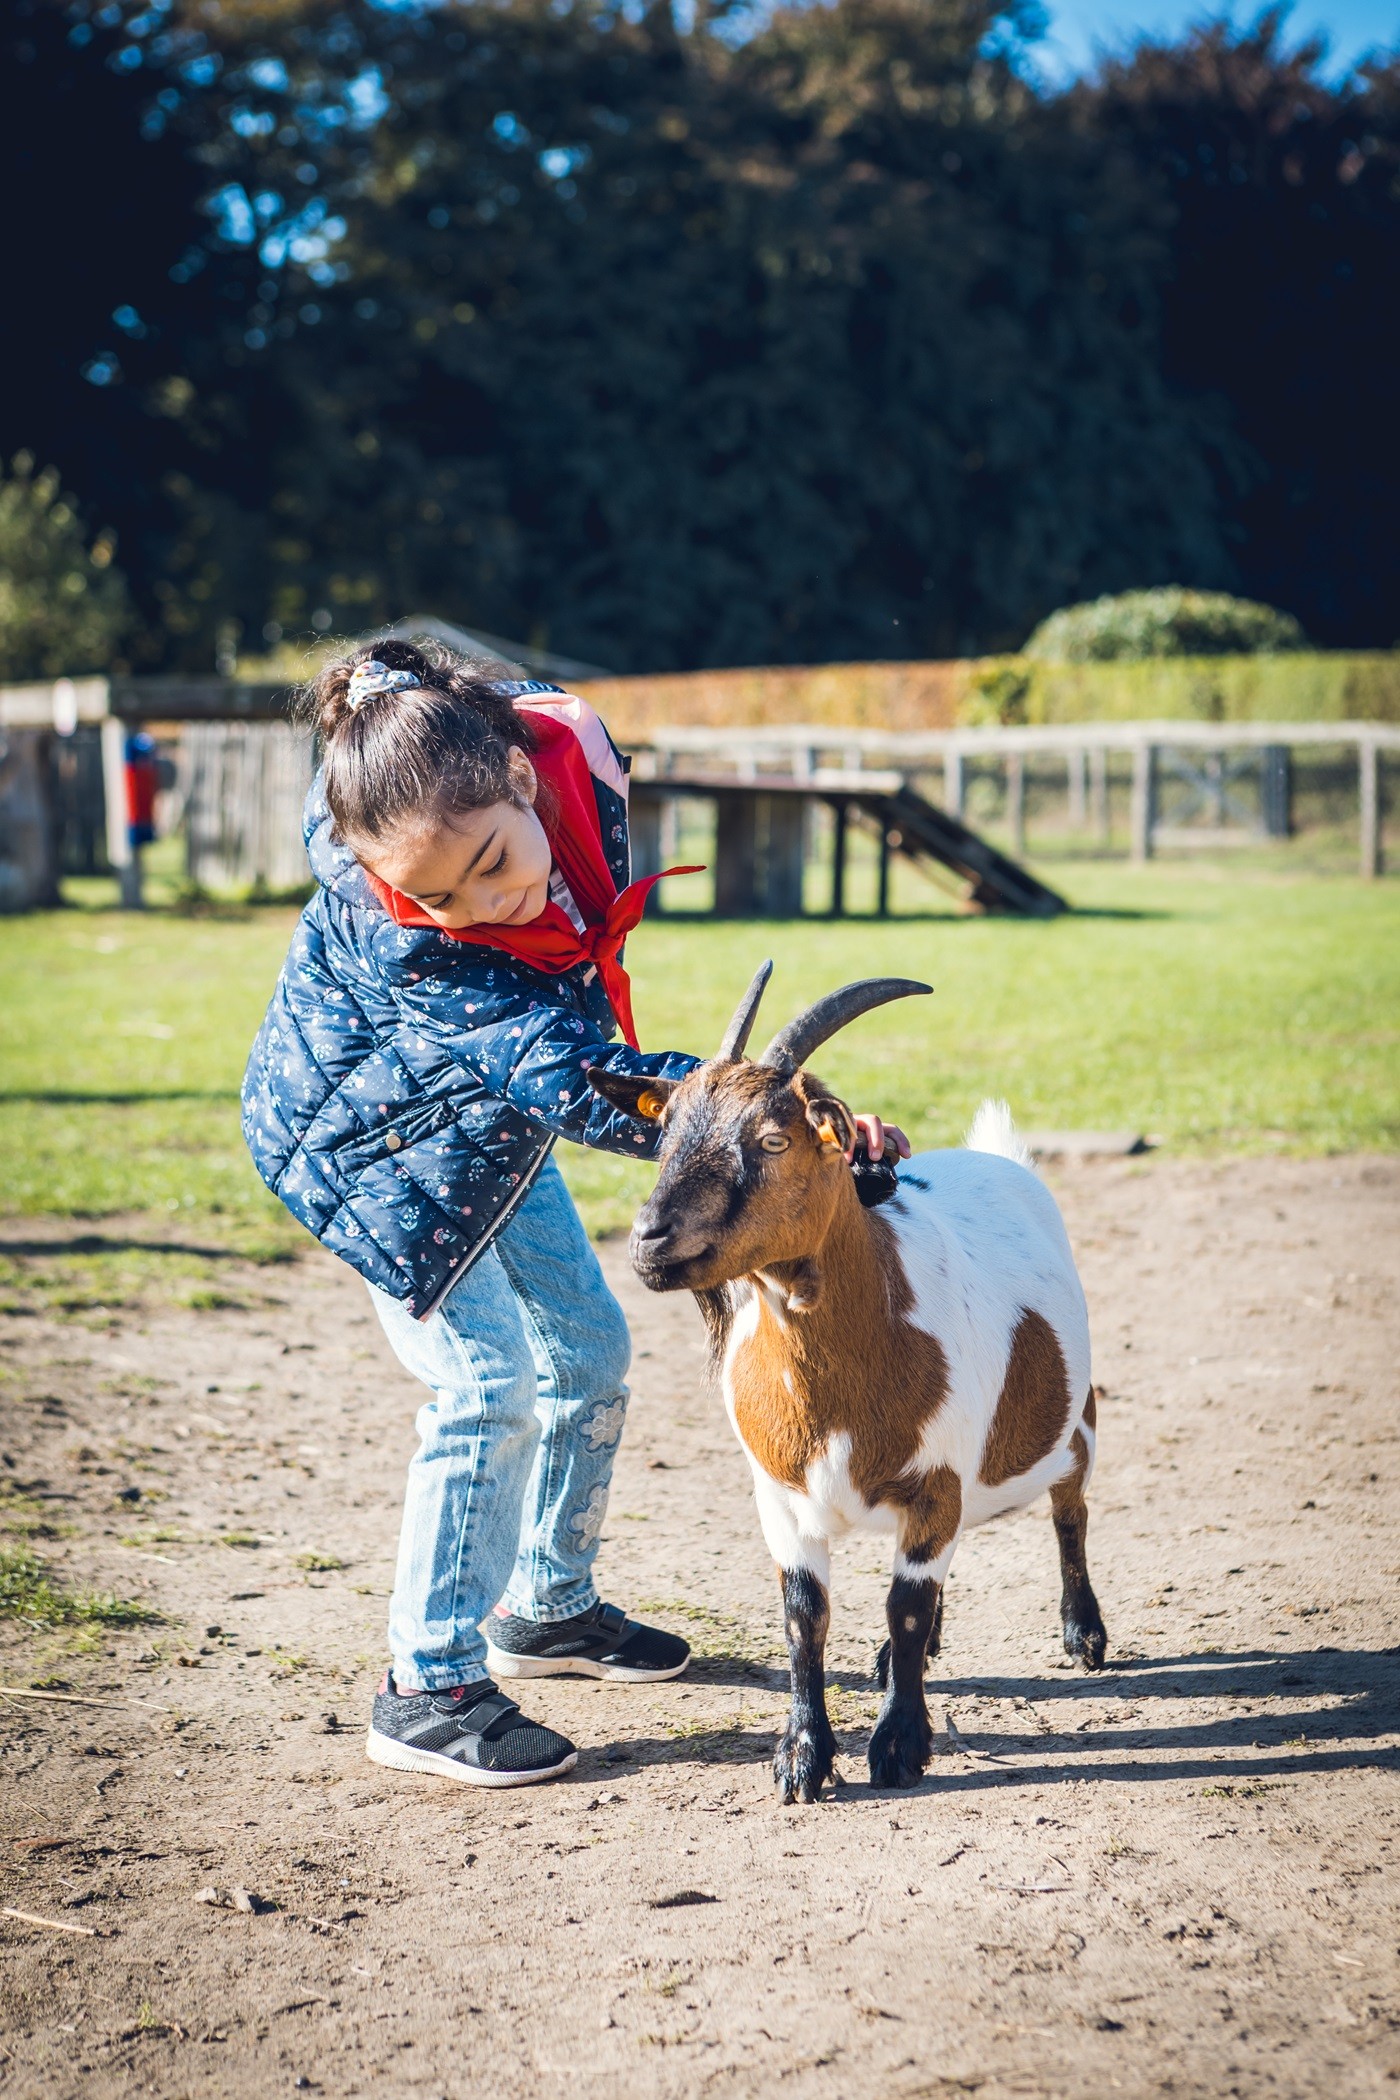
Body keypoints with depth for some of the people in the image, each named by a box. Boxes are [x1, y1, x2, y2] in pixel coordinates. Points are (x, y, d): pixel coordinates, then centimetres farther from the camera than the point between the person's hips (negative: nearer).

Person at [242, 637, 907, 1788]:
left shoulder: (574, 750, -28)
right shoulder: (400, 941, -42)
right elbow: (575, 1083, -48)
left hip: (487, 1127, 7)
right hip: (373, 1142, -7)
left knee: (590, 1350, 12)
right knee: (490, 1381, -15)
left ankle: (548, 1605, 32)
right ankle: (428, 1690, -3)